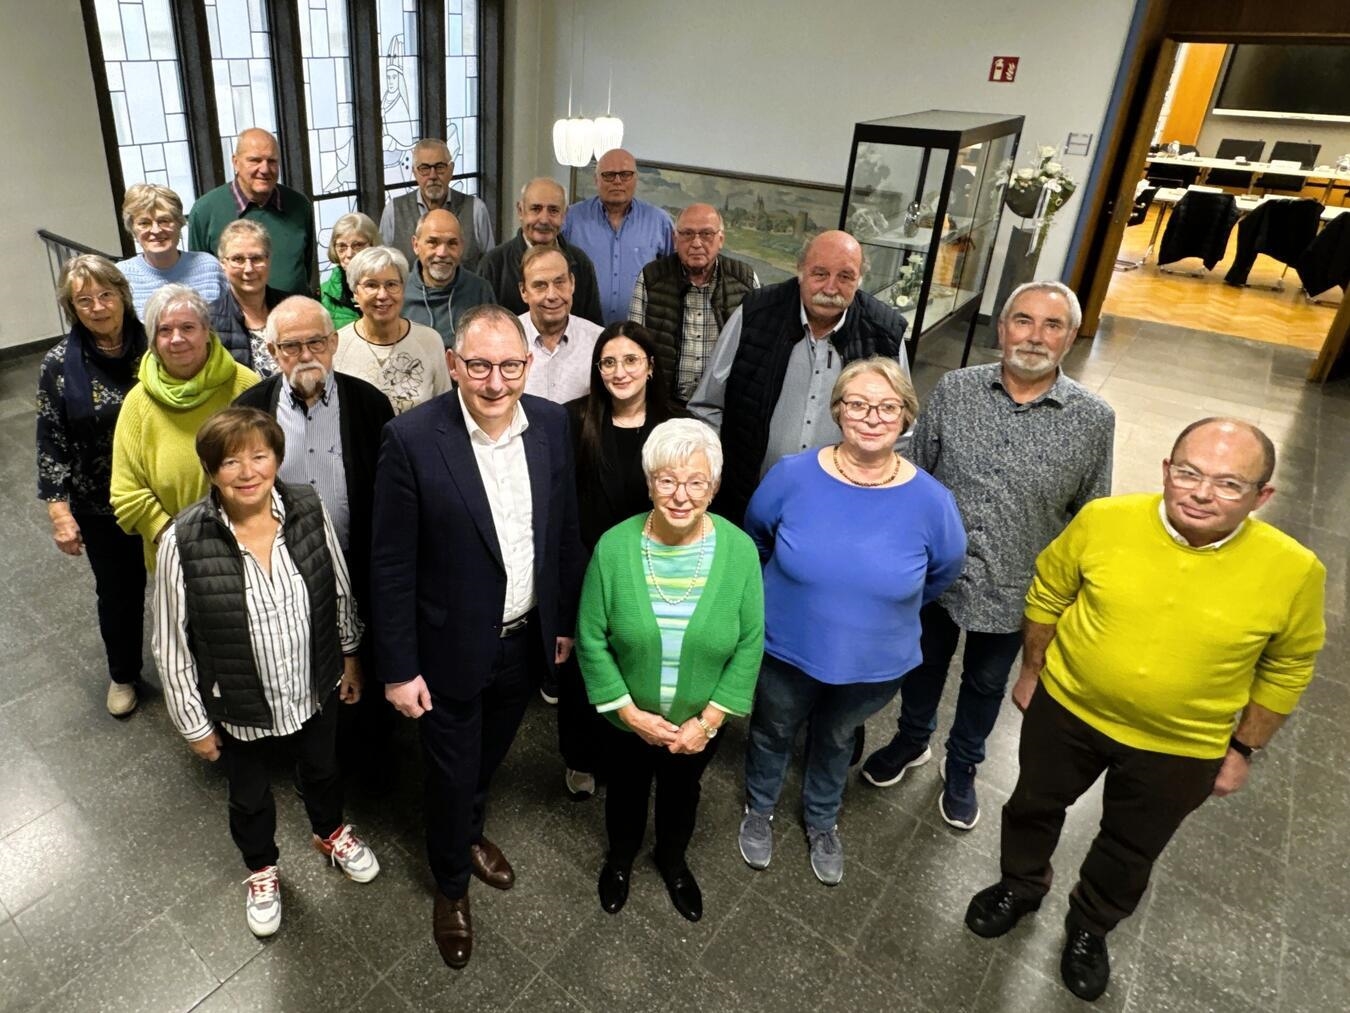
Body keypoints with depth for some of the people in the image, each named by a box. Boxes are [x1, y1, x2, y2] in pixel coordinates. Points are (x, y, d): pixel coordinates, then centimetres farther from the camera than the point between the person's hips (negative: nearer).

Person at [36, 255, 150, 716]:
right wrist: (59, 511, -10)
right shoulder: (59, 364, -9)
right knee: (119, 592, 17)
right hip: (102, 506, 0)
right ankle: (123, 675, 41)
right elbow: (52, 443, -5)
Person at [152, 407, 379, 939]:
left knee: (321, 769, 29)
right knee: (249, 795, 25)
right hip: (238, 705, -2)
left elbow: (340, 591, -2)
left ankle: (331, 832, 61)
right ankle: (262, 869, 56)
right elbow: (172, 645, -14)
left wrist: (350, 657, 7)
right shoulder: (184, 542, -26)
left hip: (315, 687, 2)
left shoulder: (309, 510, -18)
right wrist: (194, 723, -6)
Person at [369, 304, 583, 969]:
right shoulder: (411, 439, -22)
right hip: (452, 649, -4)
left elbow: (565, 530, 2)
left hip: (526, 640, 4)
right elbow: (391, 566, -16)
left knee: (489, 757, 28)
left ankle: (471, 833, 60)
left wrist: (566, 621, 7)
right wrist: (398, 669, -12)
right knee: (451, 774, 18)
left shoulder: (552, 423, -8)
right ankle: (451, 883, 48)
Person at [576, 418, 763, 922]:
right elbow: (591, 639, -14)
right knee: (626, 792, 26)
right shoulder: (614, 547, -22)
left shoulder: (739, 550, -20)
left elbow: (749, 645, -12)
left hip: (700, 724, 1)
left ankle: (673, 860, 59)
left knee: (682, 793, 28)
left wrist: (709, 720, -15)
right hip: (628, 720, 0)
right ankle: (620, 858, 58)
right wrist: (631, 714, -16)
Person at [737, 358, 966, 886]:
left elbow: (945, 569, 0)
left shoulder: (931, 501, -21)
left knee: (836, 739, 28)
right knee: (773, 731, 25)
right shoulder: (793, 475, -21)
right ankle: (759, 808, 56)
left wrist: (886, 608, 8)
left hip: (874, 665, 1)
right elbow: (755, 540, -1)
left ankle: (822, 822, 57)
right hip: (785, 649, 0)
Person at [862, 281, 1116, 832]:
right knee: (924, 665, 23)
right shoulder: (952, 391, -11)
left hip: (1013, 592, 0)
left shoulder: (1094, 420, -12)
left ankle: (962, 769, 48)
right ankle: (912, 740, 52)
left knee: (986, 685, 22)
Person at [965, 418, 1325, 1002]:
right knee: (1034, 806, 23)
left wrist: (1243, 749, 1)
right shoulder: (1103, 520, -21)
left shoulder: (1293, 570, -21)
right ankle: (1020, 887, 54)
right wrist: (1031, 672, 4)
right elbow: (1047, 596, -4)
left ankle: (1089, 928, 52)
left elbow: (1286, 669, -4)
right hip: (1067, 709, 1)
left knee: (1130, 850, 23)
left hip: (1180, 748, 0)